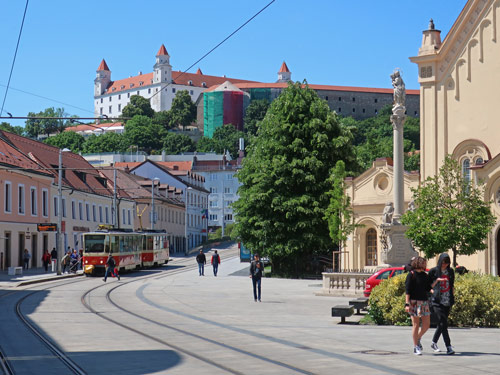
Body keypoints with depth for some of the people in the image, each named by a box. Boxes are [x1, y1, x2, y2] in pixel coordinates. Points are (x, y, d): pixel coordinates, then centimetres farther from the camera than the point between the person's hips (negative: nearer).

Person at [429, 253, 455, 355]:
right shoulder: (434, 271, -3)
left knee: (442, 323, 11)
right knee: (443, 323, -11)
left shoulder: (450, 271, 10)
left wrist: (453, 295, 12)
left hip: (448, 302, 5)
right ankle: (448, 347, -12)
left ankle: (434, 342, 28)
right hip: (437, 301, -5)